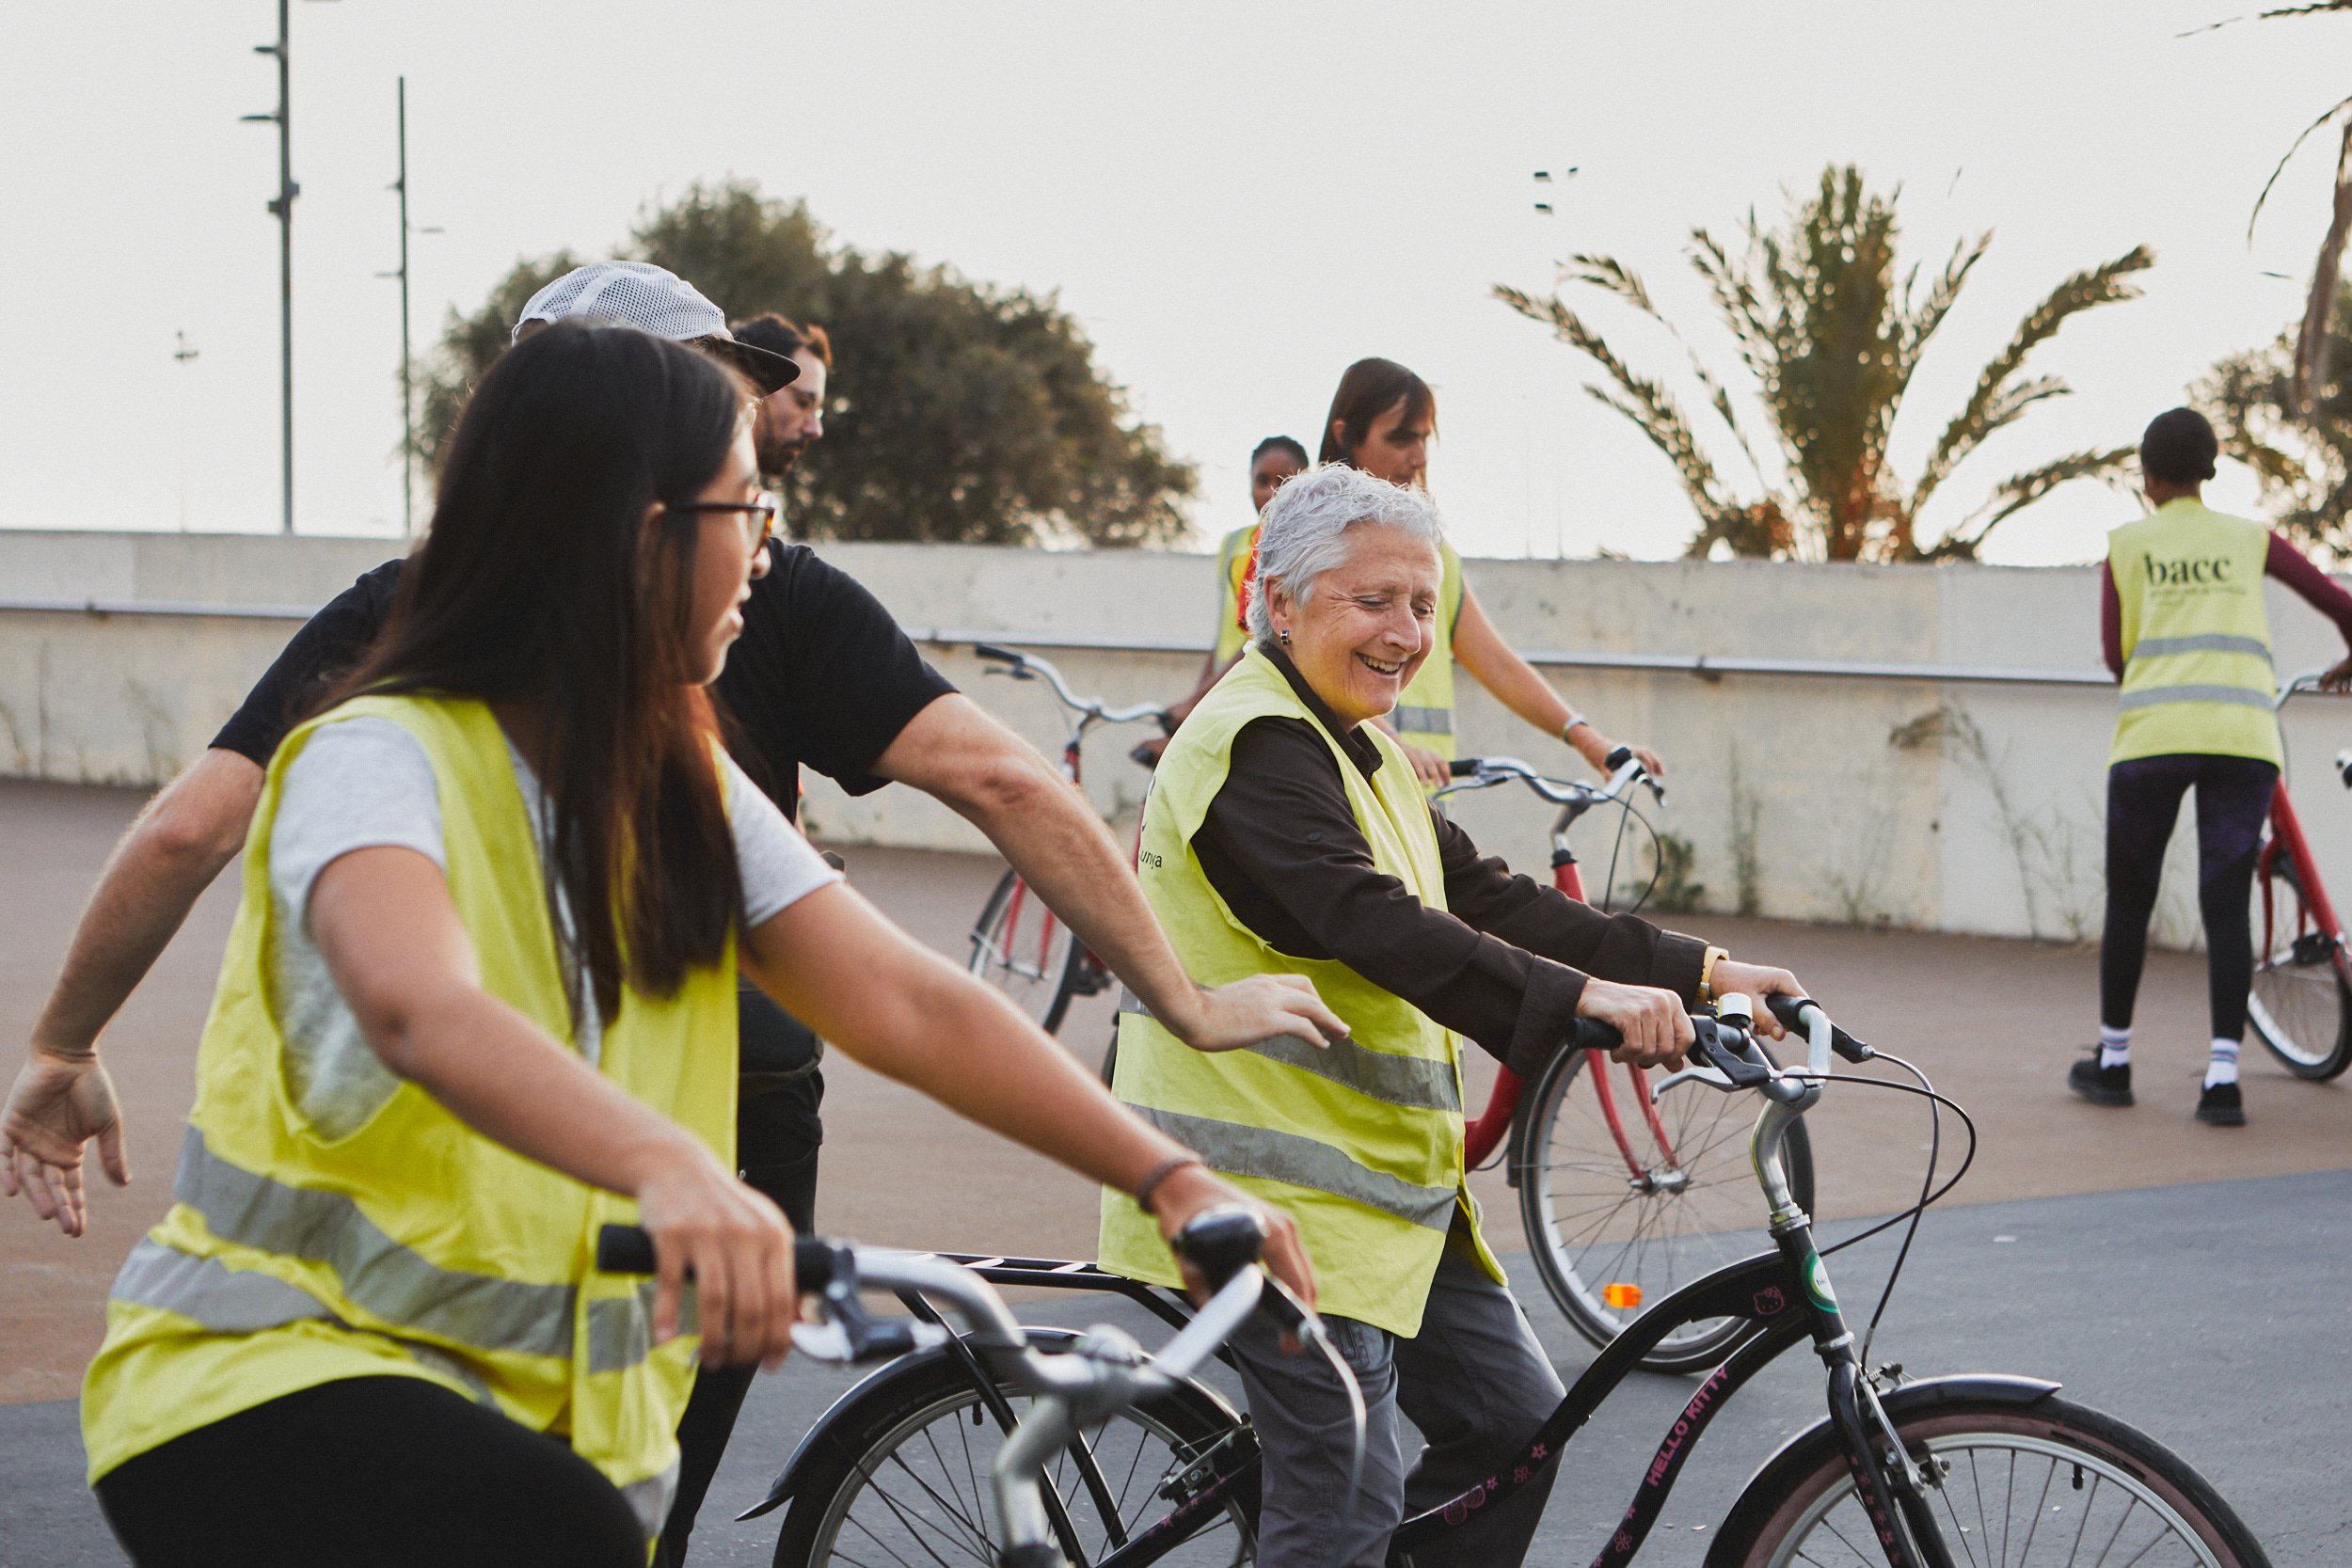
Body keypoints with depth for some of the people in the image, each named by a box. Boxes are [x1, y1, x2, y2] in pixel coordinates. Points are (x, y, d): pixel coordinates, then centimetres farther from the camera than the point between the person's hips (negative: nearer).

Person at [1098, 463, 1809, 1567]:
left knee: (1516, 1420, 11)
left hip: (1380, 1180, 10)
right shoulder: (1254, 748, -16)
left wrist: (1702, 972, 3)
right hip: (1279, 1184, -10)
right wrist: (1581, 996, -41)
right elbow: (1371, 922, -31)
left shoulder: (1359, 752, 17)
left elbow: (1485, 900, 12)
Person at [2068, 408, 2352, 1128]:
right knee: (2227, 906, 2)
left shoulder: (2128, 544, 14)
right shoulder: (2250, 539, 17)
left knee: (2129, 900, 12)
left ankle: (2112, 1060, 21)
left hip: (2153, 734, -1)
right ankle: (2222, 1078, -7)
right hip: (2243, 735, 1)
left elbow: (2117, 654, 11)